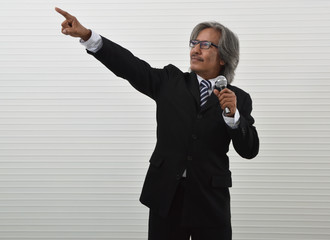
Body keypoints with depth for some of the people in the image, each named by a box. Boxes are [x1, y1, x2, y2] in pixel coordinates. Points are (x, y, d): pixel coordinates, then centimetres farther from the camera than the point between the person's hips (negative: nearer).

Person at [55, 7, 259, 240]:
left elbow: (250, 150, -3)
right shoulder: (171, 81, 6)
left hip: (211, 201, 0)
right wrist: (87, 35, -18)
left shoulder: (239, 98, 3)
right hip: (166, 196, 1)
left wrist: (233, 114, -19)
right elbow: (130, 66, -7)